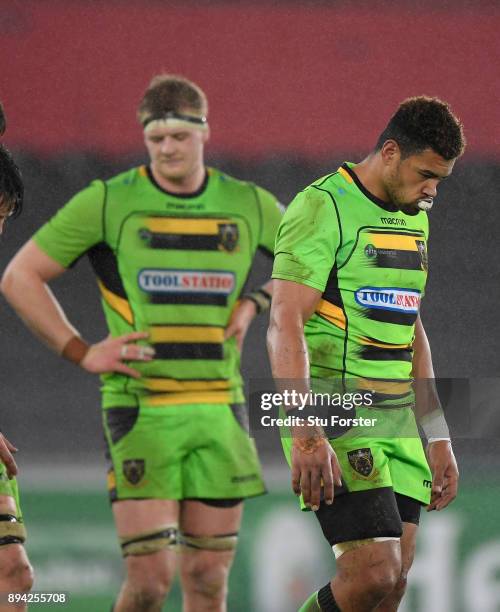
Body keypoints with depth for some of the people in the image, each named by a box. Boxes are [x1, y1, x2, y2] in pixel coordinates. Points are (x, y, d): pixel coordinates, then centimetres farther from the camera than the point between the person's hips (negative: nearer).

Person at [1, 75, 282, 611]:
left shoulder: (249, 206, 6)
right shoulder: (108, 203, -3)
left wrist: (256, 302, 6)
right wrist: (82, 354, -4)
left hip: (218, 407, 3)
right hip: (141, 408, -3)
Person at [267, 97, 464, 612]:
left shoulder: (414, 219, 17)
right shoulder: (323, 207, -10)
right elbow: (285, 325, -19)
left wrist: (438, 438, 22)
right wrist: (306, 435, -28)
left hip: (396, 421, 8)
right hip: (331, 418, -8)